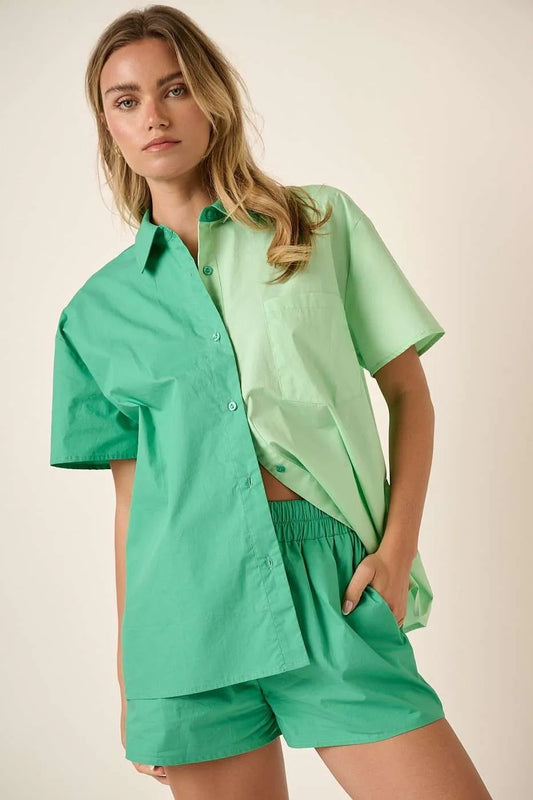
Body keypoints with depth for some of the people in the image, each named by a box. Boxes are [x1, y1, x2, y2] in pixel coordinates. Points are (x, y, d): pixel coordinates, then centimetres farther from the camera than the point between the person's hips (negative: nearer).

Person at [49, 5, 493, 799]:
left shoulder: (324, 222, 6)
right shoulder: (98, 310, 9)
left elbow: (408, 391, 6)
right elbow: (131, 494, 10)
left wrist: (397, 546, -7)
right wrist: (129, 676, 10)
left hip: (332, 584, -1)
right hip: (186, 603, 1)